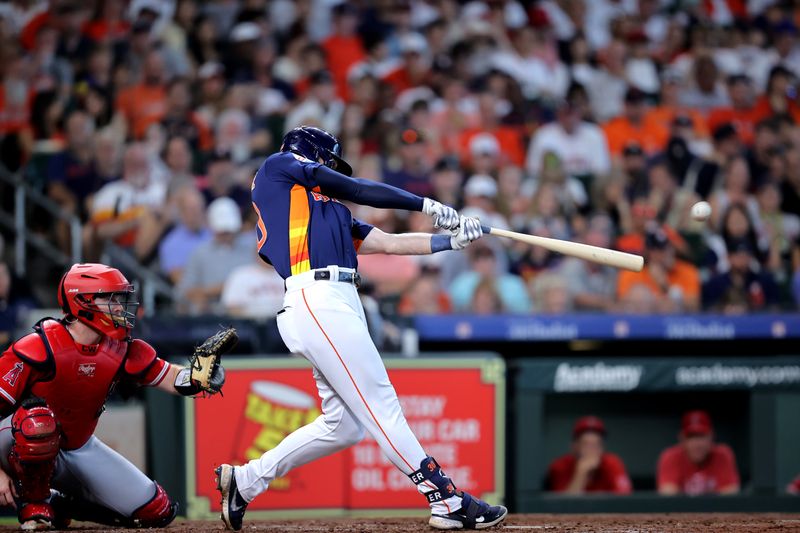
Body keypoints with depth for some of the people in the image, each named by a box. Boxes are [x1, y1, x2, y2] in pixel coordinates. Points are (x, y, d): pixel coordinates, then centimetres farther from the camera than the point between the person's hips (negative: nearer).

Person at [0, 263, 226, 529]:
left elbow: (173, 379, -10)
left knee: (156, 511, -1)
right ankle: (32, 505, -17)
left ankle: (62, 506, 17)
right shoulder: (39, 348, -25)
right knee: (37, 416, -41)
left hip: (79, 449, 6)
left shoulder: (122, 352, -7)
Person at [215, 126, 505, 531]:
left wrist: (451, 240, 15)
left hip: (338, 307, 9)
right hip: (318, 300, -9)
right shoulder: (278, 166, 12)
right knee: (380, 405, -11)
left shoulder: (330, 210, 30)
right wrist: (426, 205, 9)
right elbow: (355, 189, 5)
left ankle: (244, 482, 17)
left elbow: (390, 243, 24)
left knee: (343, 425, 7)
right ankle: (446, 500, -14)